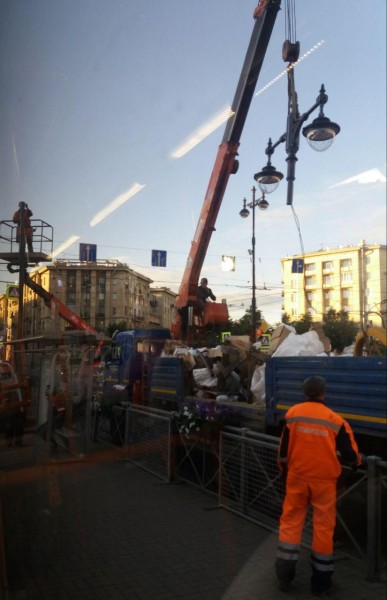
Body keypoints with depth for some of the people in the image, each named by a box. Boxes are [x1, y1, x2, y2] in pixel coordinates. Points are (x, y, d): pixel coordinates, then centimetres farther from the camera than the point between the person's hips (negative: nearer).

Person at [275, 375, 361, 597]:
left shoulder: (292, 413, -5)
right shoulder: (335, 419, -9)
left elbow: (283, 450, 1)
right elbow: (350, 456, -4)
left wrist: (284, 471, 18)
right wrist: (357, 461, 20)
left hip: (297, 476, 1)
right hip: (324, 479, -1)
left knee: (291, 521, 13)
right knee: (324, 525, 10)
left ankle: (285, 575, 17)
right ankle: (321, 581, 20)